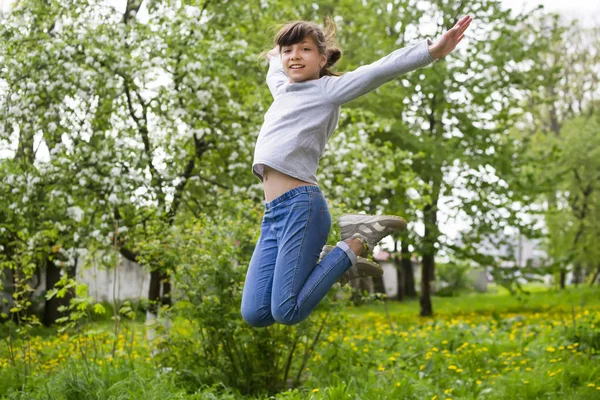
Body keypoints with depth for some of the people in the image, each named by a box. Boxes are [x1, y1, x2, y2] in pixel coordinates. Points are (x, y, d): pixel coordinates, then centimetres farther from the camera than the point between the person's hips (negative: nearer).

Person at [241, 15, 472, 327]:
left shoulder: (327, 89, 3)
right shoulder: (281, 89, 24)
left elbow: (379, 70, -11)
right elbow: (275, 69, 49)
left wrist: (432, 50, -24)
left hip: (301, 205, -8)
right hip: (272, 214, 8)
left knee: (286, 312, -15)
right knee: (254, 314, 1)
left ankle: (356, 243, 2)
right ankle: (325, 260, 16)